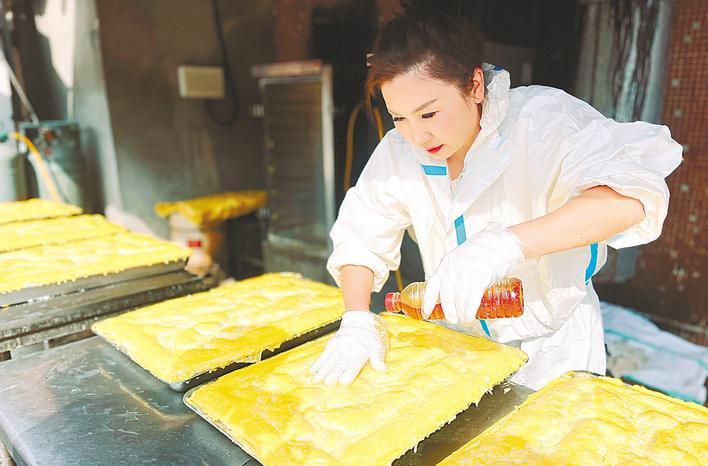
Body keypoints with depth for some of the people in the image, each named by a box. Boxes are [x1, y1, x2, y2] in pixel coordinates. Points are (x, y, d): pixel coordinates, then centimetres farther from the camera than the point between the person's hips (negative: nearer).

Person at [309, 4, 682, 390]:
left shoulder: (540, 119, -22)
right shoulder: (399, 149, -6)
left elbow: (631, 195, -36)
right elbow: (360, 236, -4)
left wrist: (504, 245, -46)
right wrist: (357, 320, -17)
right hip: (459, 340, 4)